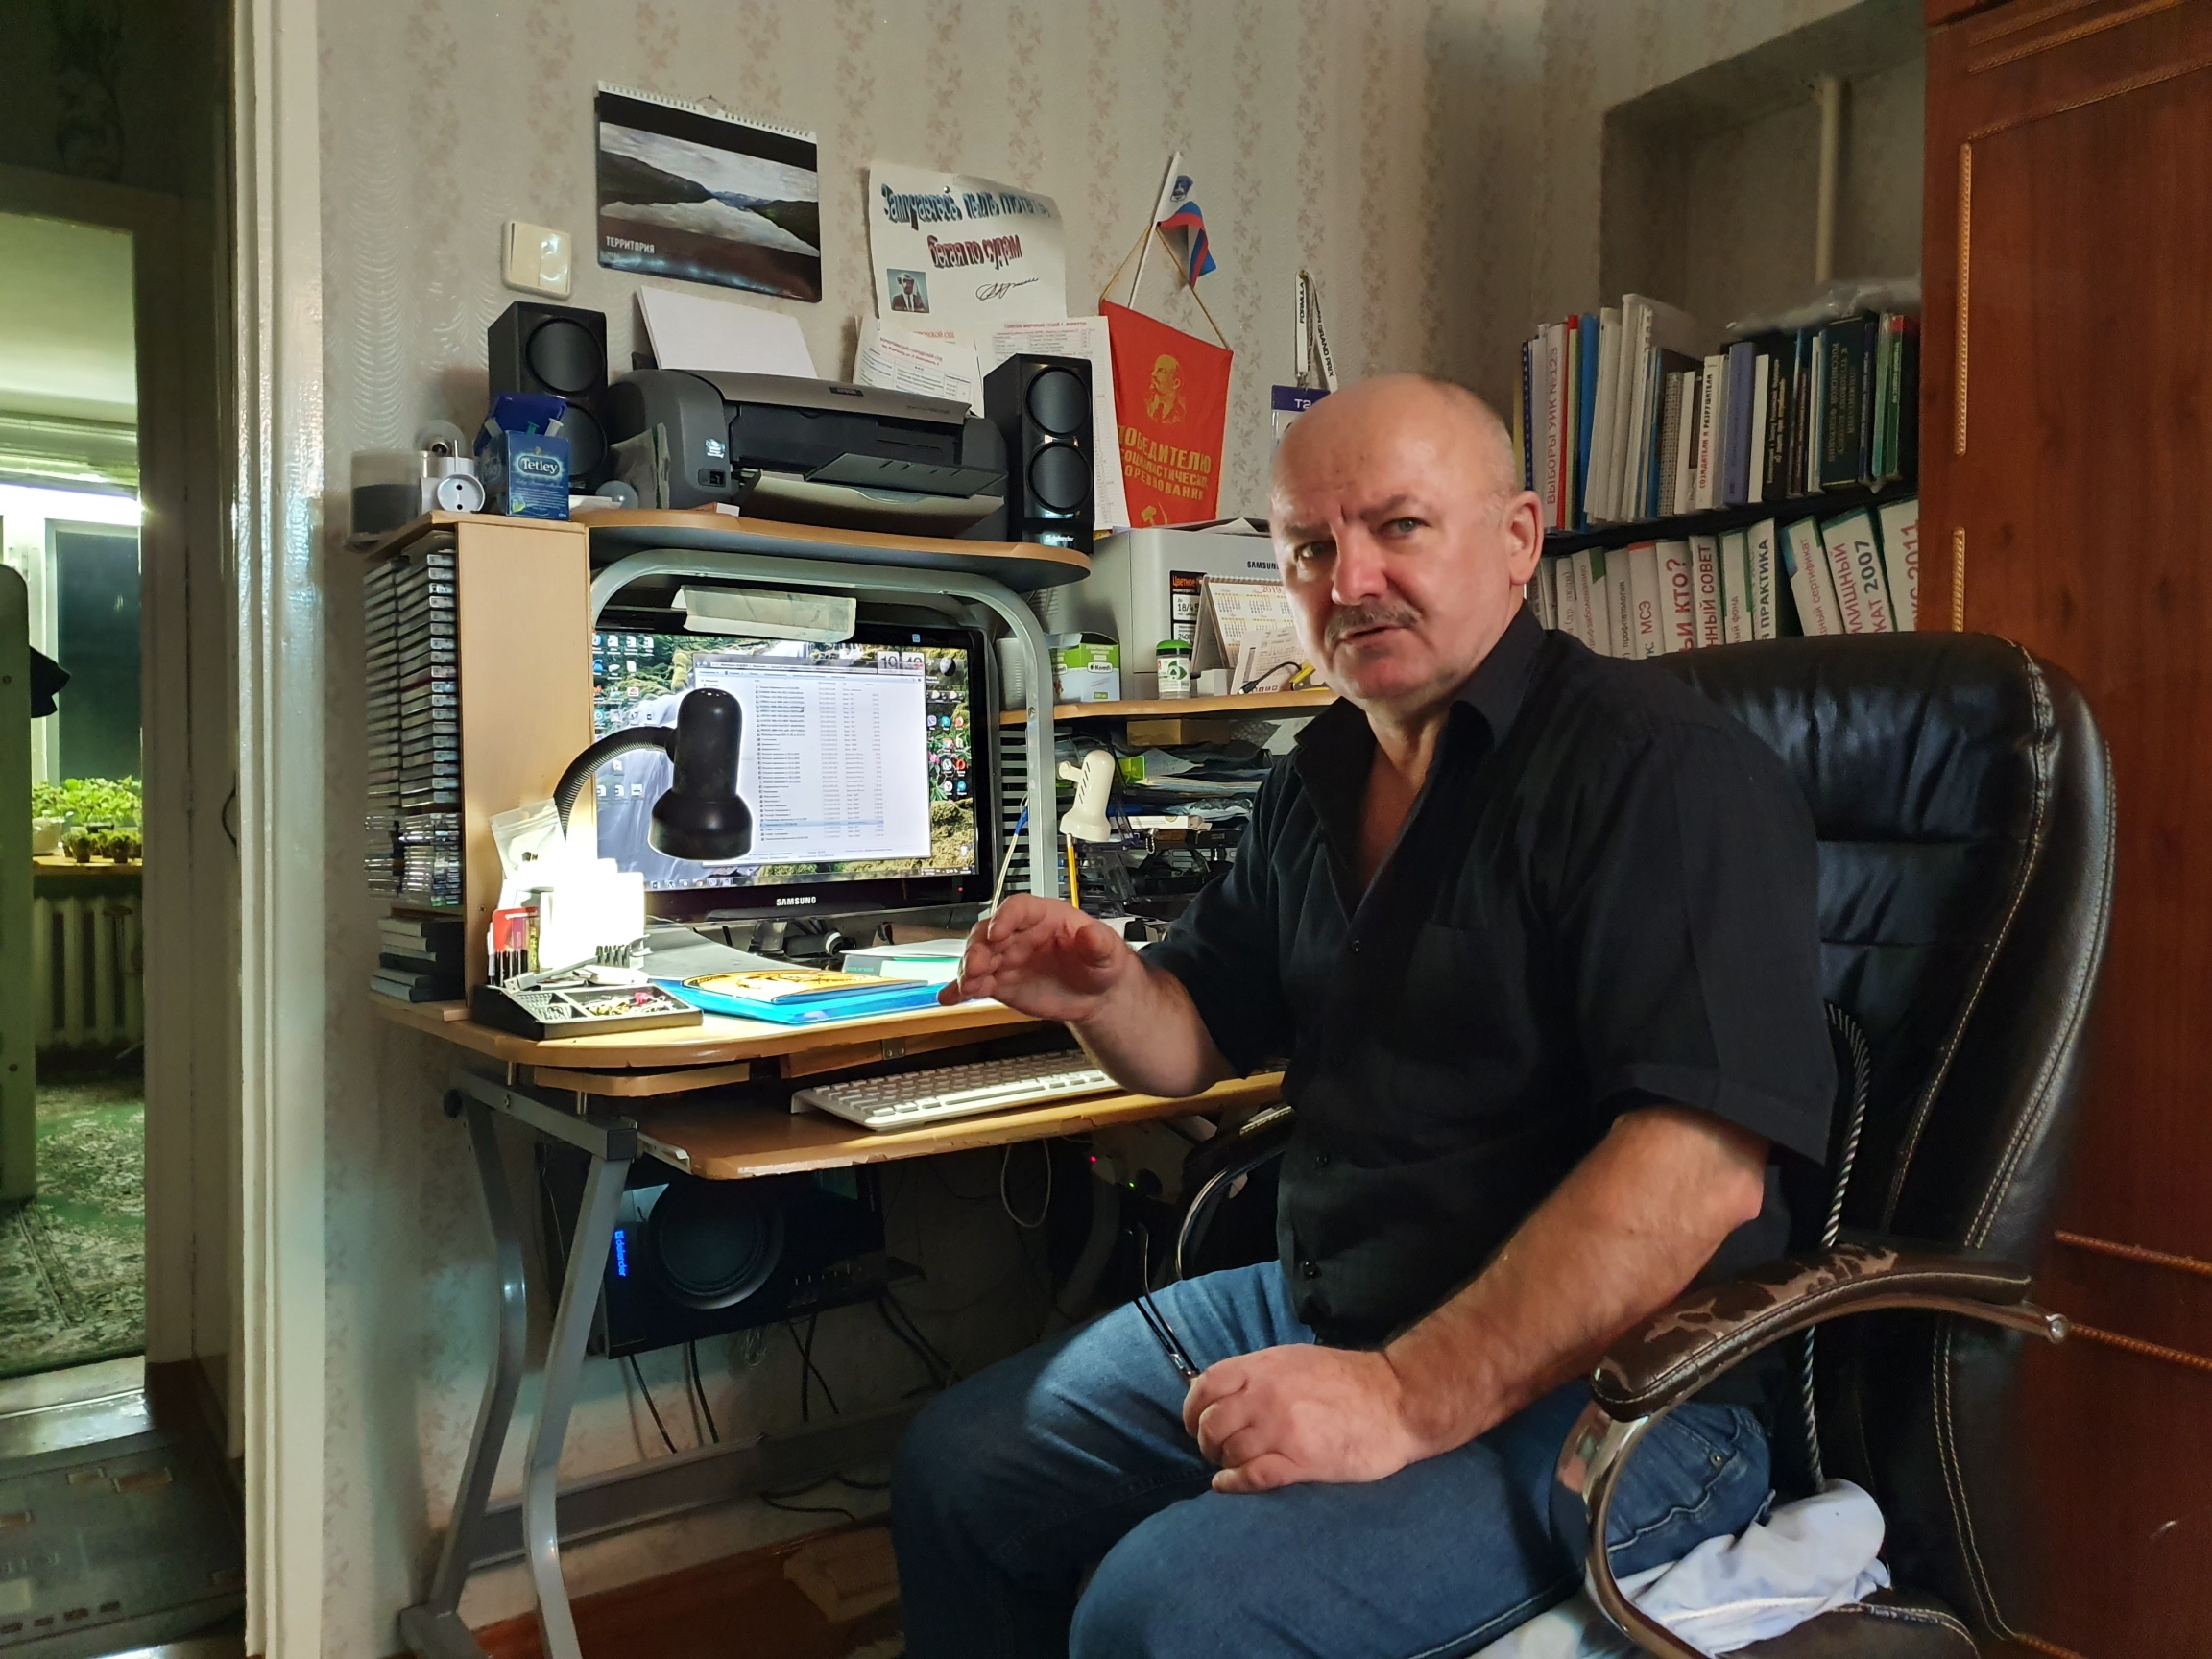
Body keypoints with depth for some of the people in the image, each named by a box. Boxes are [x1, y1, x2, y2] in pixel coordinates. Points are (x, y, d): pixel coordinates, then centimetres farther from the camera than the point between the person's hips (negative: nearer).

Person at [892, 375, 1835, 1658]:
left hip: (1601, 1382, -7)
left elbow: (1702, 1164, -27)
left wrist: (1408, 1400, -28)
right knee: (957, 1467, 10)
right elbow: (1203, 1039, 17)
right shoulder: (1322, 776, 9)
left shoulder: (1659, 765, -17)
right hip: (1323, 1308, 8)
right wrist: (1104, 991, -6)